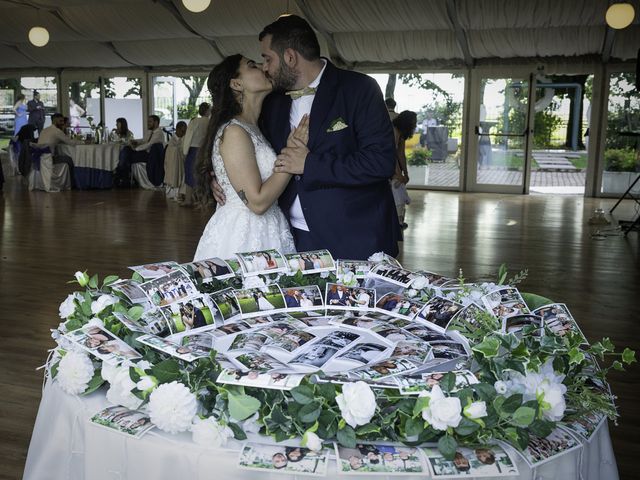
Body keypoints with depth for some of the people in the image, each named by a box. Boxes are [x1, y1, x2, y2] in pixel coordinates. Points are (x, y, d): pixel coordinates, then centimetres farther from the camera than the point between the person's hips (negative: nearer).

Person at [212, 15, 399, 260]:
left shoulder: (360, 89, -10)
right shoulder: (273, 101, 9)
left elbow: (381, 160, -19)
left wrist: (310, 165, -18)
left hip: (356, 240, -4)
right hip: (296, 239, 5)